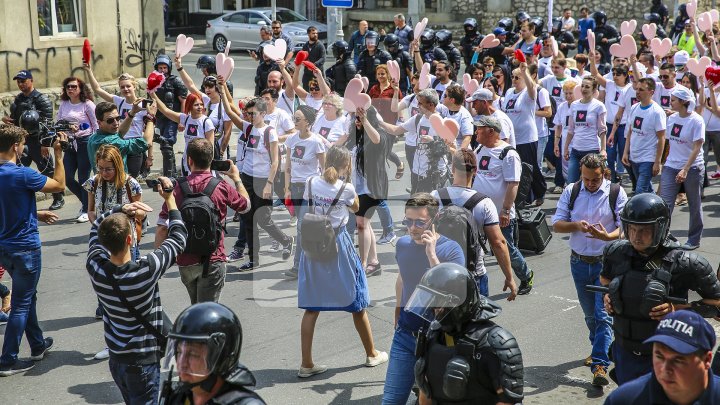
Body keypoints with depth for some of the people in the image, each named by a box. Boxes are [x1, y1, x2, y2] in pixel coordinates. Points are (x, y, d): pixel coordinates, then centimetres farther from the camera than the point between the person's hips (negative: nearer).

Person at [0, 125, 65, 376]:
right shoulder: (22, 175, -22)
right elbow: (60, 186, -10)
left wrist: (38, 214, 23)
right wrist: (58, 154, -6)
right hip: (25, 248, -8)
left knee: (27, 297, 22)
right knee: (21, 305, 2)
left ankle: (38, 346, 35)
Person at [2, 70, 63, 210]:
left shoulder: (41, 99, -9)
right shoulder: (18, 99, 13)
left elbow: (47, 123, -15)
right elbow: (15, 119, 22)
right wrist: (6, 119, -1)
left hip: (36, 141, -7)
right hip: (21, 141, 7)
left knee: (47, 171, 0)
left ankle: (58, 199, 12)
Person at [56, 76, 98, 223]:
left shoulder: (87, 104, -6)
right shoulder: (64, 104, 9)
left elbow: (96, 126, -5)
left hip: (85, 142, -5)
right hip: (70, 143, 5)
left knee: (83, 178, -2)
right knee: (67, 178, 2)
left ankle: (86, 210, 11)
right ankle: (86, 201, 25)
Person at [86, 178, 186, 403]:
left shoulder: (94, 266, -14)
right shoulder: (146, 271, -27)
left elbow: (97, 226, 6)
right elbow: (178, 238, -11)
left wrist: (121, 210, -9)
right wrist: (169, 199, -1)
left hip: (115, 357, 6)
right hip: (143, 361, -6)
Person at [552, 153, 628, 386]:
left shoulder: (616, 193, -6)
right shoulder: (571, 191, 1)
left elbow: (625, 227, -9)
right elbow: (556, 224, 1)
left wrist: (608, 236, -30)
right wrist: (576, 225, -19)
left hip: (607, 262, -4)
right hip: (579, 262, 4)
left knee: (603, 314, -12)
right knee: (589, 314, 18)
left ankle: (600, 365, -13)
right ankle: (599, 349, 41)